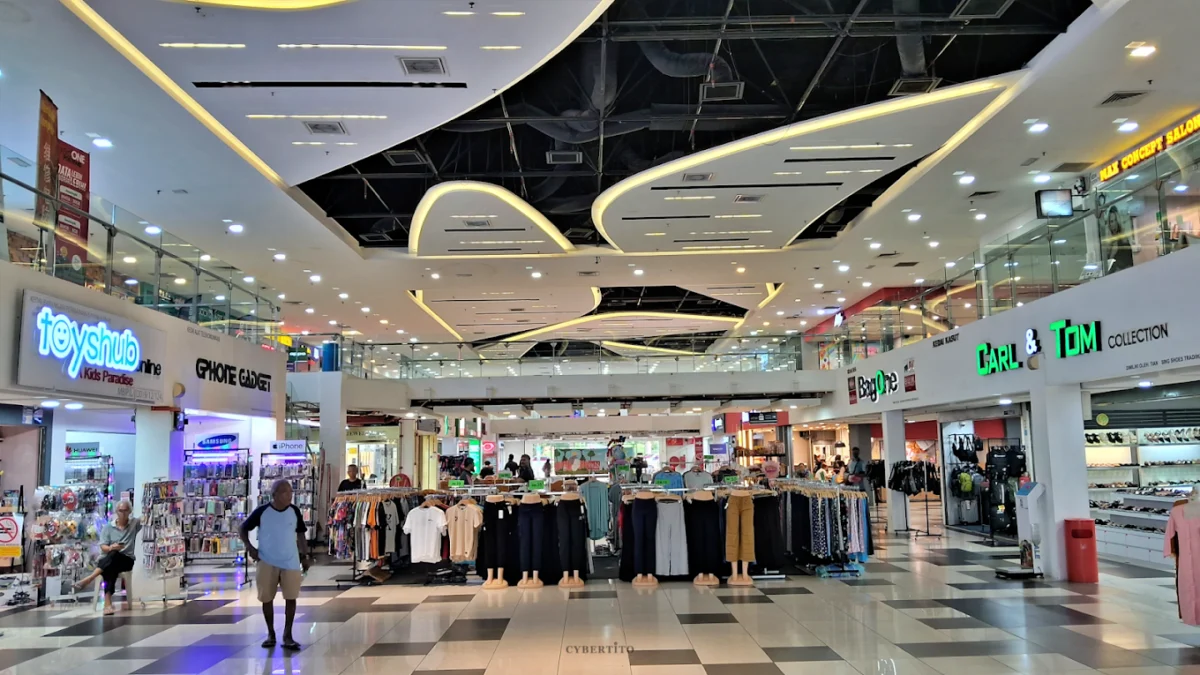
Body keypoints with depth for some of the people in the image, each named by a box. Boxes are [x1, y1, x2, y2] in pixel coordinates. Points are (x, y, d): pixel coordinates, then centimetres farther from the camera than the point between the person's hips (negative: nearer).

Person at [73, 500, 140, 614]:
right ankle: (108, 604, -51)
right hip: (109, 561, 0)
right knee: (110, 569, -39)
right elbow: (103, 547, 0)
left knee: (114, 555, -39)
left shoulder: (134, 523, 10)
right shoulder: (108, 527, 10)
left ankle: (89, 578, -44)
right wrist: (111, 548, -23)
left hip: (127, 560, 0)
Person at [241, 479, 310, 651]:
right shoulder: (262, 511, -8)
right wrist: (249, 547, -10)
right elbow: (244, 529, 3)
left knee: (291, 597, -3)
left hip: (291, 562, 1)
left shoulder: (294, 511, -1)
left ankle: (287, 635, 6)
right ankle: (270, 633, 24)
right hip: (267, 562, -1)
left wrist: (304, 555, 5)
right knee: (267, 598, 7)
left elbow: (300, 534, 9)